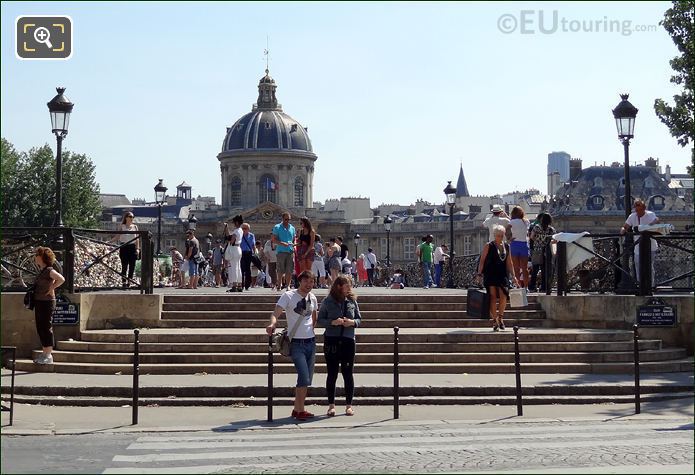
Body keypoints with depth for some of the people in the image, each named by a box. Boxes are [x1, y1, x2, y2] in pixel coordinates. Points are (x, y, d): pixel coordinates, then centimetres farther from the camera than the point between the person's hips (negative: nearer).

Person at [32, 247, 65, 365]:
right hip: (39, 302, 9)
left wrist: (51, 289, -17)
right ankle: (45, 354, 18)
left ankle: (49, 356, -1)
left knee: (46, 328, -6)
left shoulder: (49, 270, -13)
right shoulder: (41, 271, 15)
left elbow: (61, 279, -28)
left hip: (47, 303, -9)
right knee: (40, 329, 11)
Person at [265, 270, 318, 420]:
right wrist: (272, 324, -35)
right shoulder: (288, 296, -6)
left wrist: (311, 330, 13)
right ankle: (300, 410, -3)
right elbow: (275, 314, -15)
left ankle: (297, 409, 18)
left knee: (307, 379, 8)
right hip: (296, 343, -6)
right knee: (304, 377, -15)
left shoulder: (312, 298, 10)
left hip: (311, 342, 6)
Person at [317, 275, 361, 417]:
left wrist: (352, 322, -8)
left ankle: (349, 405, 12)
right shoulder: (327, 302, 0)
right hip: (331, 341, -1)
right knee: (332, 374, 3)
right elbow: (319, 321, 1)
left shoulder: (352, 301, 7)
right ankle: (331, 405, 12)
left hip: (348, 341, 2)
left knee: (348, 373, 4)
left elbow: (359, 319, 13)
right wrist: (333, 322, -15)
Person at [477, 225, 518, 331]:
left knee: (503, 296, -10)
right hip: (490, 275, -3)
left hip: (502, 274, 3)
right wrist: (479, 273, -11)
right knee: (493, 297, -6)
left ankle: (500, 317, 13)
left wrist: (513, 276, 13)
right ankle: (495, 321, 2)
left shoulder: (506, 246, 12)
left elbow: (509, 262, 16)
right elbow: (482, 260, -3)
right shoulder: (489, 246, -1)